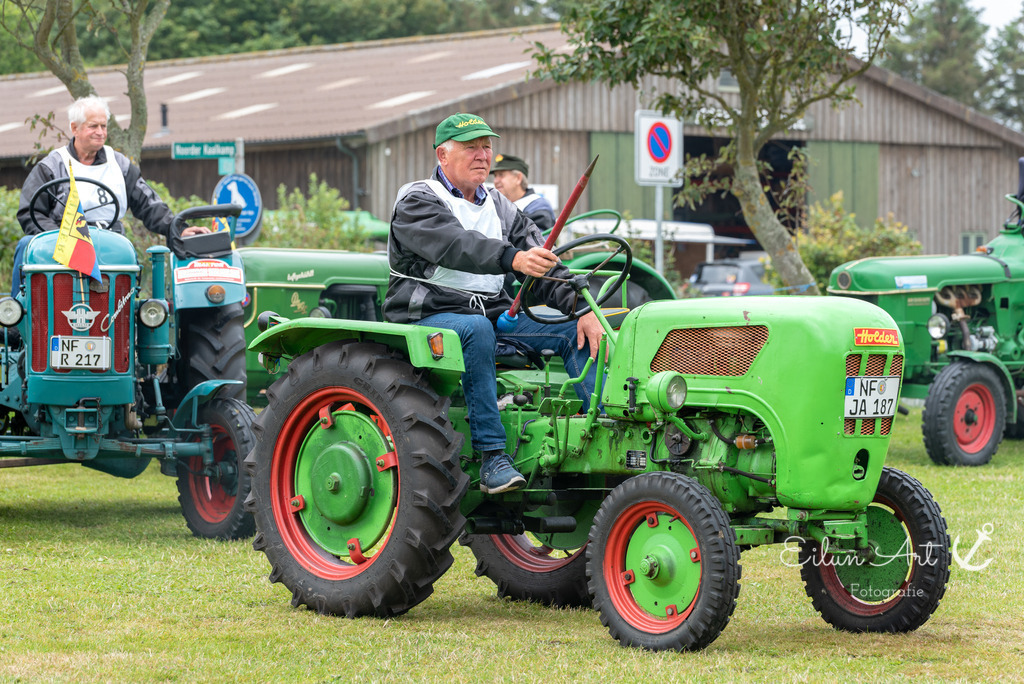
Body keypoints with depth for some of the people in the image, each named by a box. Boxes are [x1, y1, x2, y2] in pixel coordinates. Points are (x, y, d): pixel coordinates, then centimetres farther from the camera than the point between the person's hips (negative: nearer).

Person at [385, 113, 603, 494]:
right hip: (428, 317, -7)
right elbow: (456, 247, -26)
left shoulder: (500, 208, 17)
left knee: (577, 332, -11)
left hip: (494, 313, 7)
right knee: (476, 329, -39)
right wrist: (513, 259, -44)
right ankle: (492, 456, -41)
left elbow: (543, 265, 7)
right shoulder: (417, 203, -5)